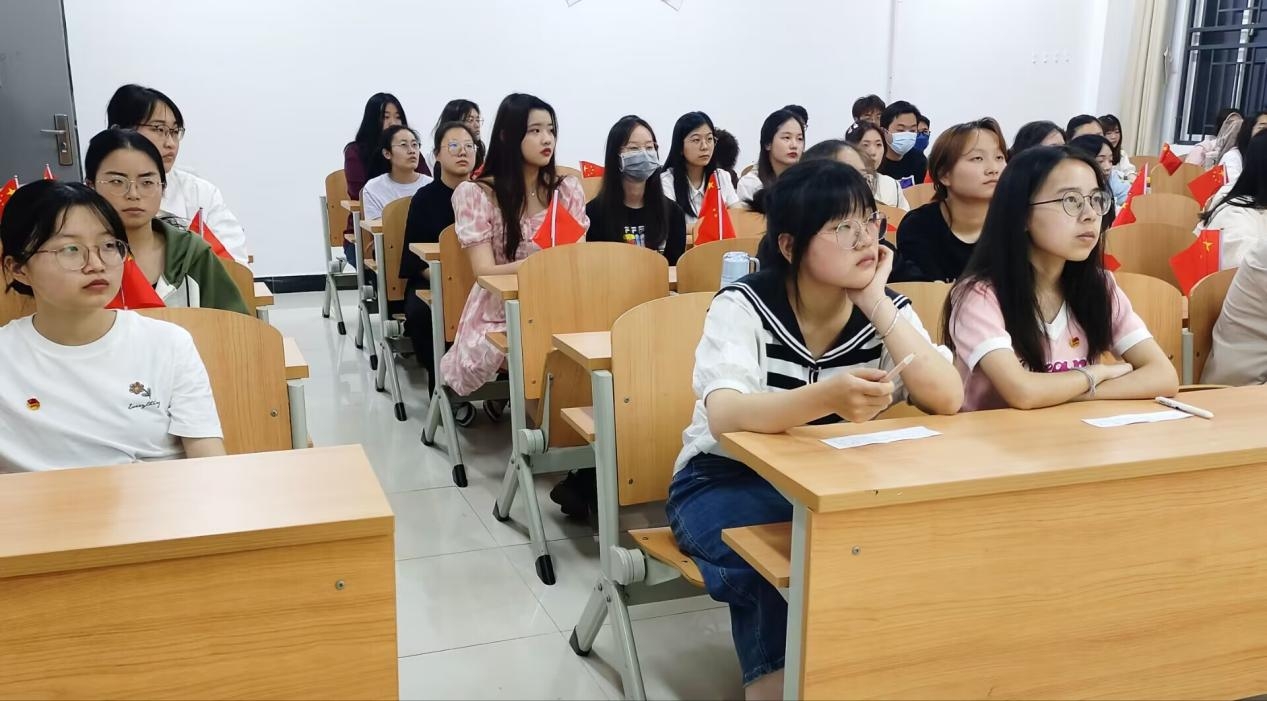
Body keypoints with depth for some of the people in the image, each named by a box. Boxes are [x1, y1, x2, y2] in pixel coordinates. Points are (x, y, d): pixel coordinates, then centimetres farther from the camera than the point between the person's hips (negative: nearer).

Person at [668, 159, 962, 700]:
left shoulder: (889, 310, -5)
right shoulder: (743, 307, -18)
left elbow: (947, 401, -19)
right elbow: (724, 416, -35)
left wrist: (876, 303, -22)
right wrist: (827, 397, -53)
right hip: (727, 484, -3)